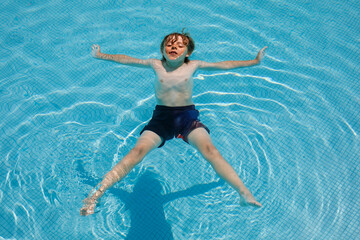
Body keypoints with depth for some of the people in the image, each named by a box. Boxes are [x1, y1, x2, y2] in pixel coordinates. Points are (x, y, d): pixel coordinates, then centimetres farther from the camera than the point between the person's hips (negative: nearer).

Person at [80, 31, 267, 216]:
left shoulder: (193, 66, 7)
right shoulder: (155, 65, 8)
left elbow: (225, 65, 17)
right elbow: (125, 60, 21)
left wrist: (254, 61, 23)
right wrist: (101, 56, 32)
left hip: (188, 116, 0)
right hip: (161, 117, 0)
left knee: (210, 151, -26)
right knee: (137, 152, -22)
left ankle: (244, 192, -26)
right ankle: (96, 194, -22)